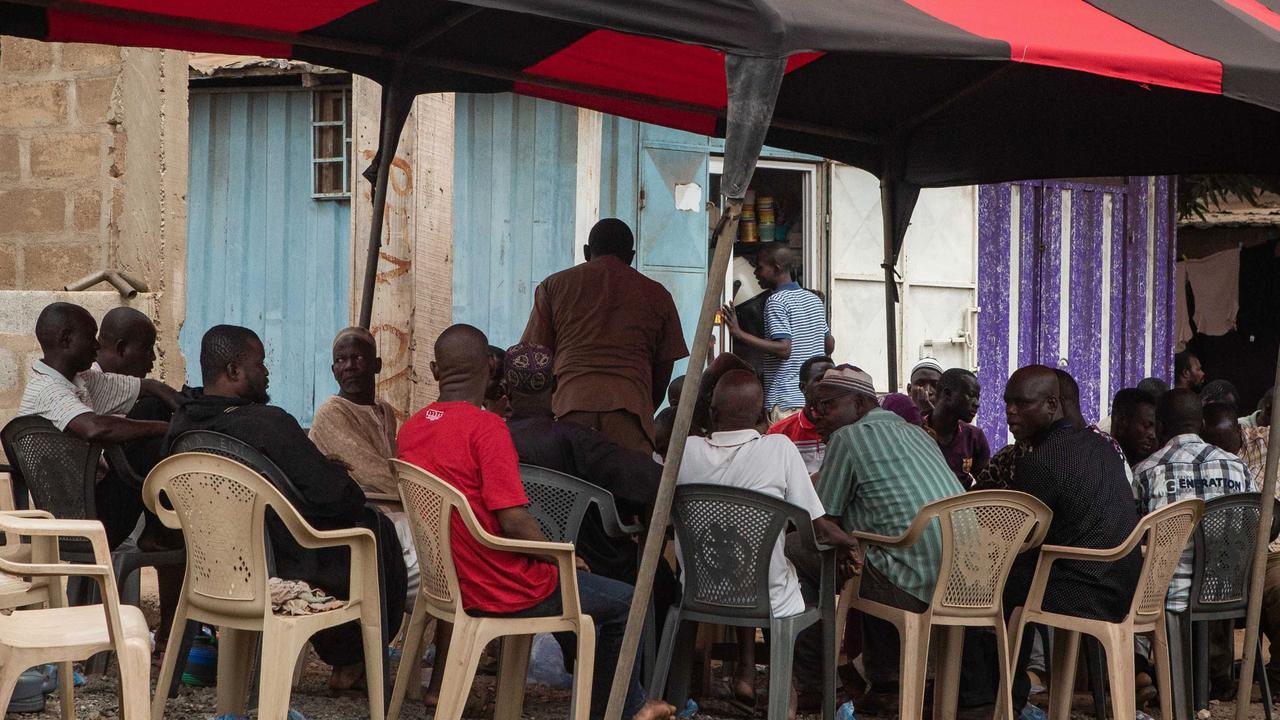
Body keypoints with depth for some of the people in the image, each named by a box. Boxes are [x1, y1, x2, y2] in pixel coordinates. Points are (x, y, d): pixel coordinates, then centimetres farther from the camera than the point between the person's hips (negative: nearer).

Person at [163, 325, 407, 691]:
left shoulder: (180, 426, -4)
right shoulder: (267, 423, -28)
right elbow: (336, 497, -27)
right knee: (376, 527, 19)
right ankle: (352, 658, 29)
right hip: (287, 569, -8)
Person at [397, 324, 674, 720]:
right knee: (624, 602, 11)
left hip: (451, 584, 8)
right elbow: (515, 522, -24)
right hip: (506, 592, -8)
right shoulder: (486, 426, -20)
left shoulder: (409, 429, 3)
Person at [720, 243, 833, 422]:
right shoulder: (815, 300, 14)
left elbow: (784, 349, -20)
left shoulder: (777, 301, -10)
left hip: (785, 402, -8)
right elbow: (830, 346, 21)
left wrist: (739, 334, -20)